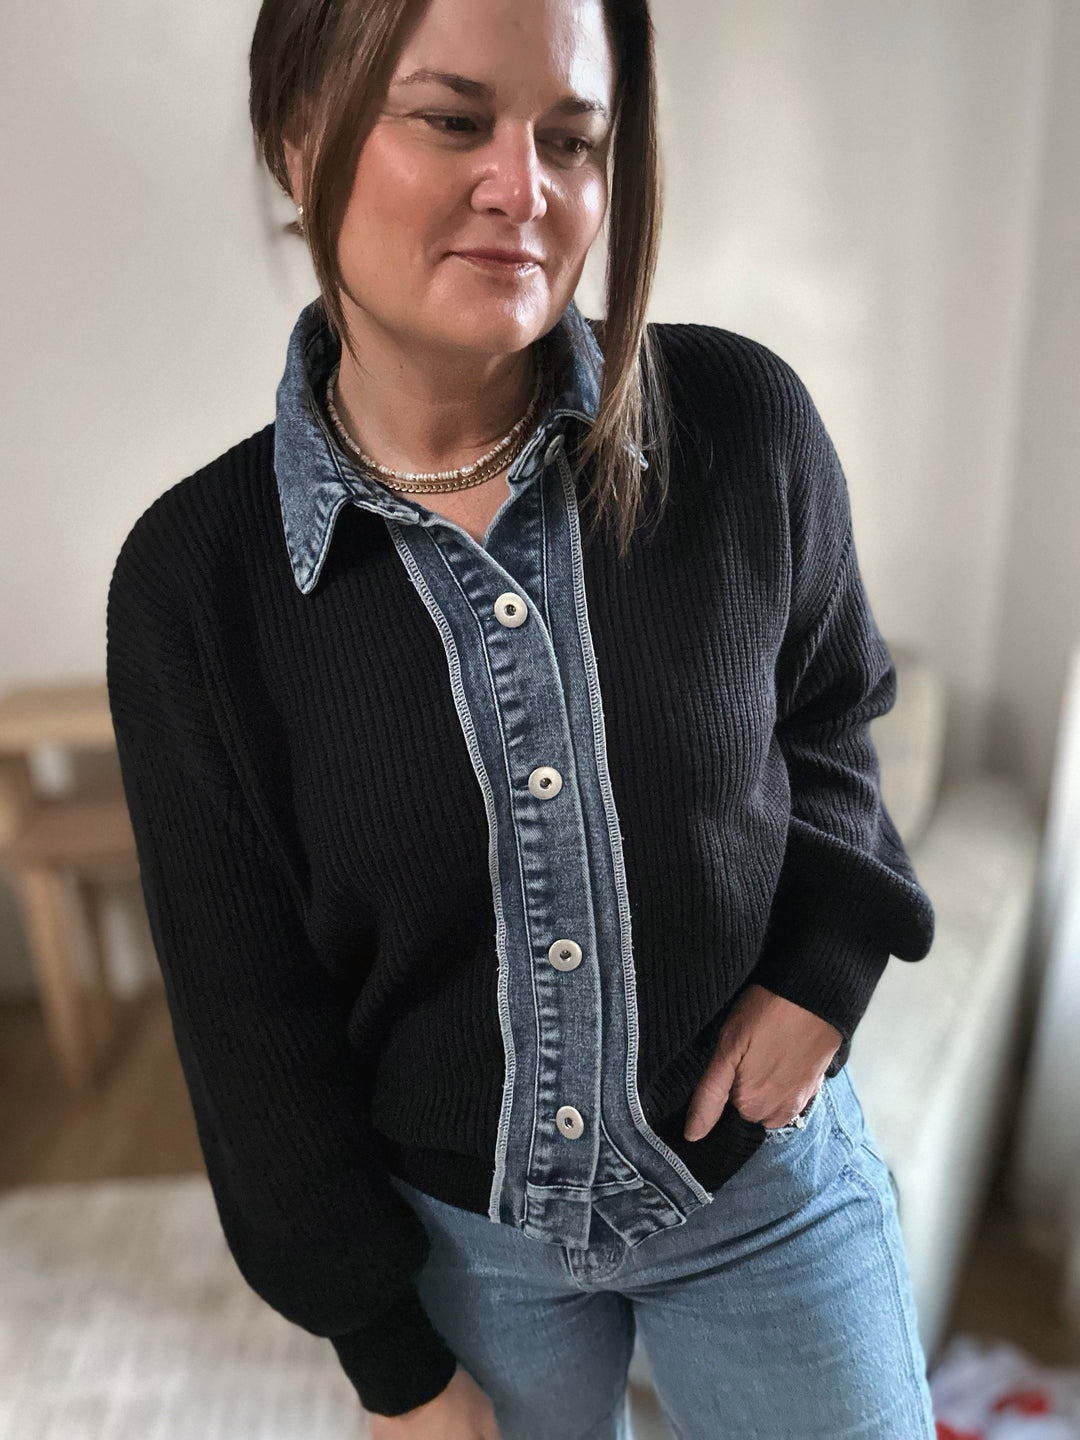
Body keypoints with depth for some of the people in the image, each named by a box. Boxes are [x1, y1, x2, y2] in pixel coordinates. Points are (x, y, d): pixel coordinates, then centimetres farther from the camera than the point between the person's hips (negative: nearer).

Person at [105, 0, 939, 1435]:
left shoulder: (742, 424, -16)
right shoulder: (195, 576, -17)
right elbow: (250, 1011, -9)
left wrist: (823, 963, -11)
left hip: (766, 1175, 1)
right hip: (460, 1232, 0)